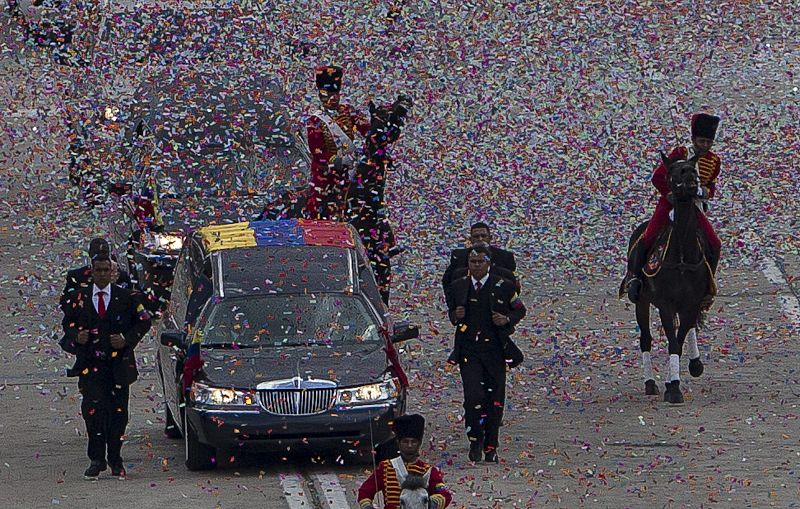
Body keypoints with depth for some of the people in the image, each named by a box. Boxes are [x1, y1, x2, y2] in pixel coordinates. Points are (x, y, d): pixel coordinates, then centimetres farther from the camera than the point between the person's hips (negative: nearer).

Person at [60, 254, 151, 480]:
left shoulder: (125, 297, 5)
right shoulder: (80, 298, 7)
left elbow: (143, 321, 9)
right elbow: (69, 323, 15)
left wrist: (126, 339, -7)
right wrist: (76, 336, -7)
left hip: (119, 361, 0)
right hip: (90, 365, 0)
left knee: (117, 412, 3)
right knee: (93, 409, -13)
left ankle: (115, 460, 14)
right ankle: (96, 459, -7)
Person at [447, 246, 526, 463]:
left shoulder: (503, 287, 1)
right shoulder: (458, 287, 7)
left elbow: (520, 310, 12)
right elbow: (451, 311, 21)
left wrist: (507, 320, -9)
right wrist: (455, 316, -3)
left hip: (494, 350, 0)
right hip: (468, 351, 0)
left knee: (494, 400, 3)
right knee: (473, 396, -15)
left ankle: (490, 447, 14)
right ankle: (475, 438, 5)